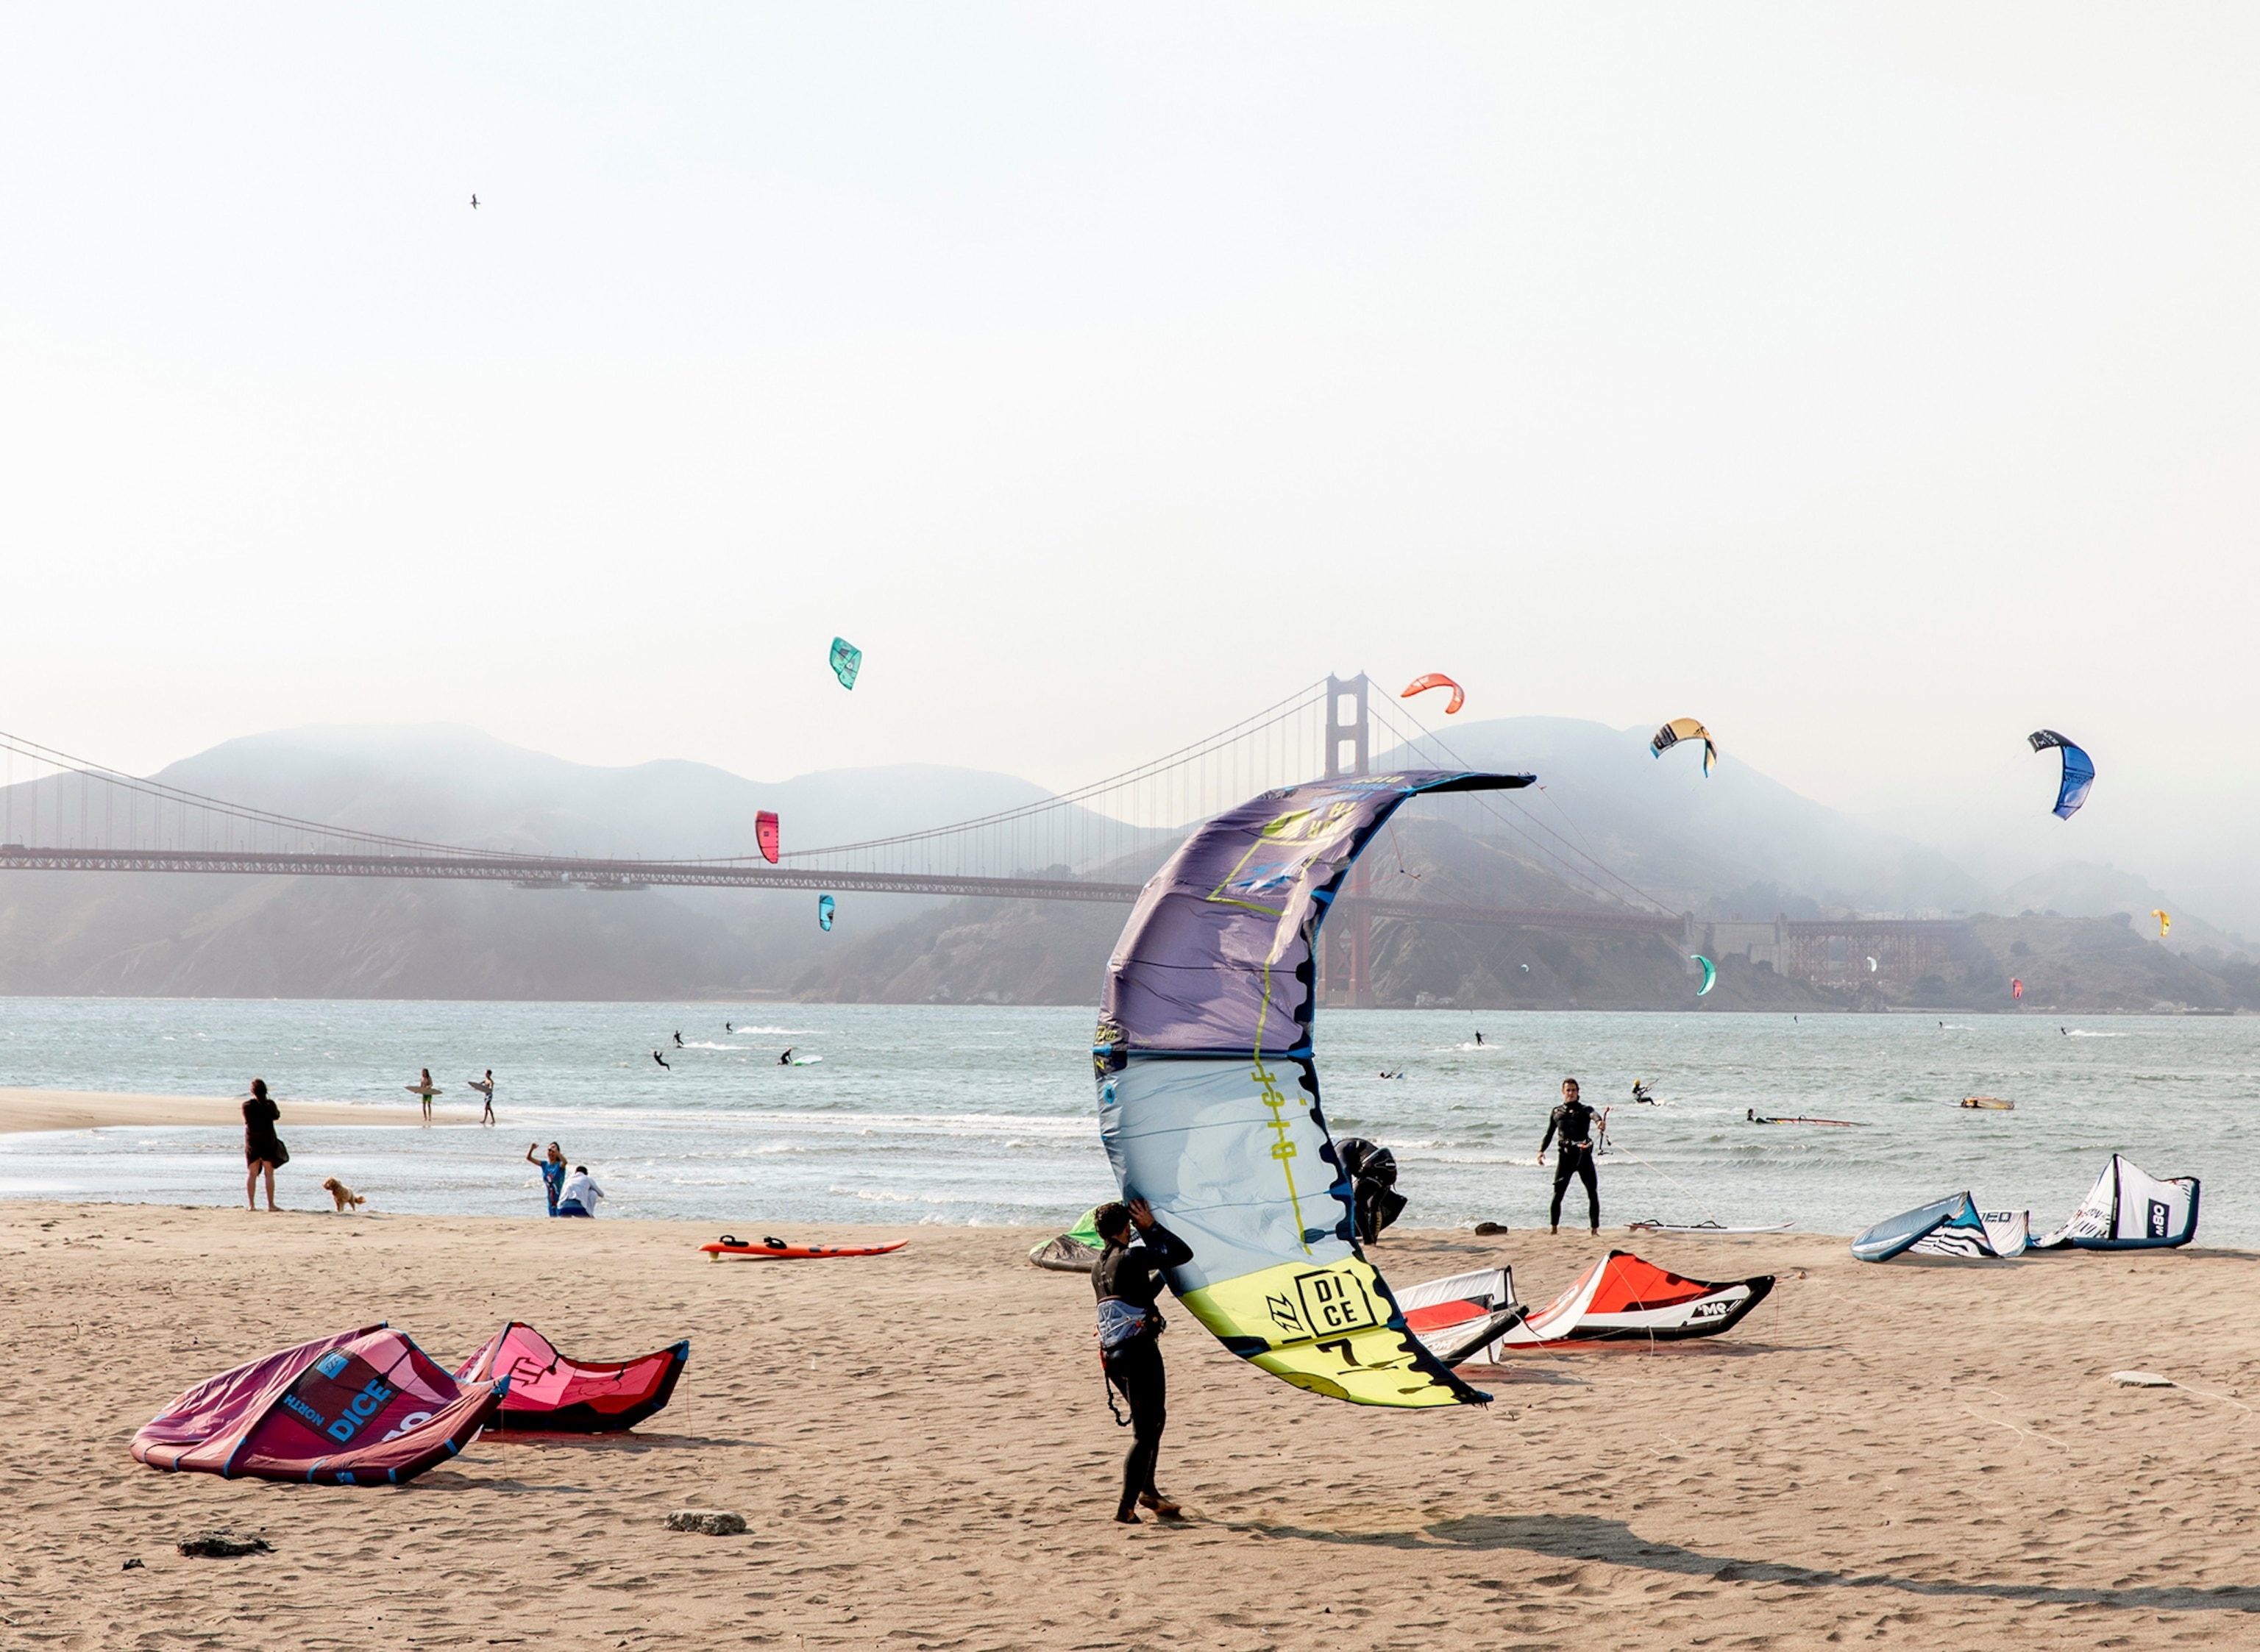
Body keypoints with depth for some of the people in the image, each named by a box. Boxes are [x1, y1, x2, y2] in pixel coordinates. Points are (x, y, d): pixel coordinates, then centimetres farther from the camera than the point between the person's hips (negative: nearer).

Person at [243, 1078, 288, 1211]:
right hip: (268, 1140, -1)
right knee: (269, 1174, 4)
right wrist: (277, 1110, 29)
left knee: (253, 1174, 8)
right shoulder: (269, 1105, -10)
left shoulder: (247, 1105, -7)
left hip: (252, 1141, 2)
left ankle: (251, 1204, 4)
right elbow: (276, 1116, 8)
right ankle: (271, 1204, 2)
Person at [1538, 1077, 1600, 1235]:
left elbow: (1592, 1114, -21)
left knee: (1592, 1192, -3)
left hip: (1583, 1153, -2)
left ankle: (1595, 1228, 2)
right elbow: (1549, 1133, 20)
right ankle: (1554, 1227, 5)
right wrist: (1541, 1150, 5)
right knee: (1558, 1193, -2)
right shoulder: (1557, 1112, 14)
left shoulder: (1583, 1110, 4)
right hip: (1565, 1154, 2)